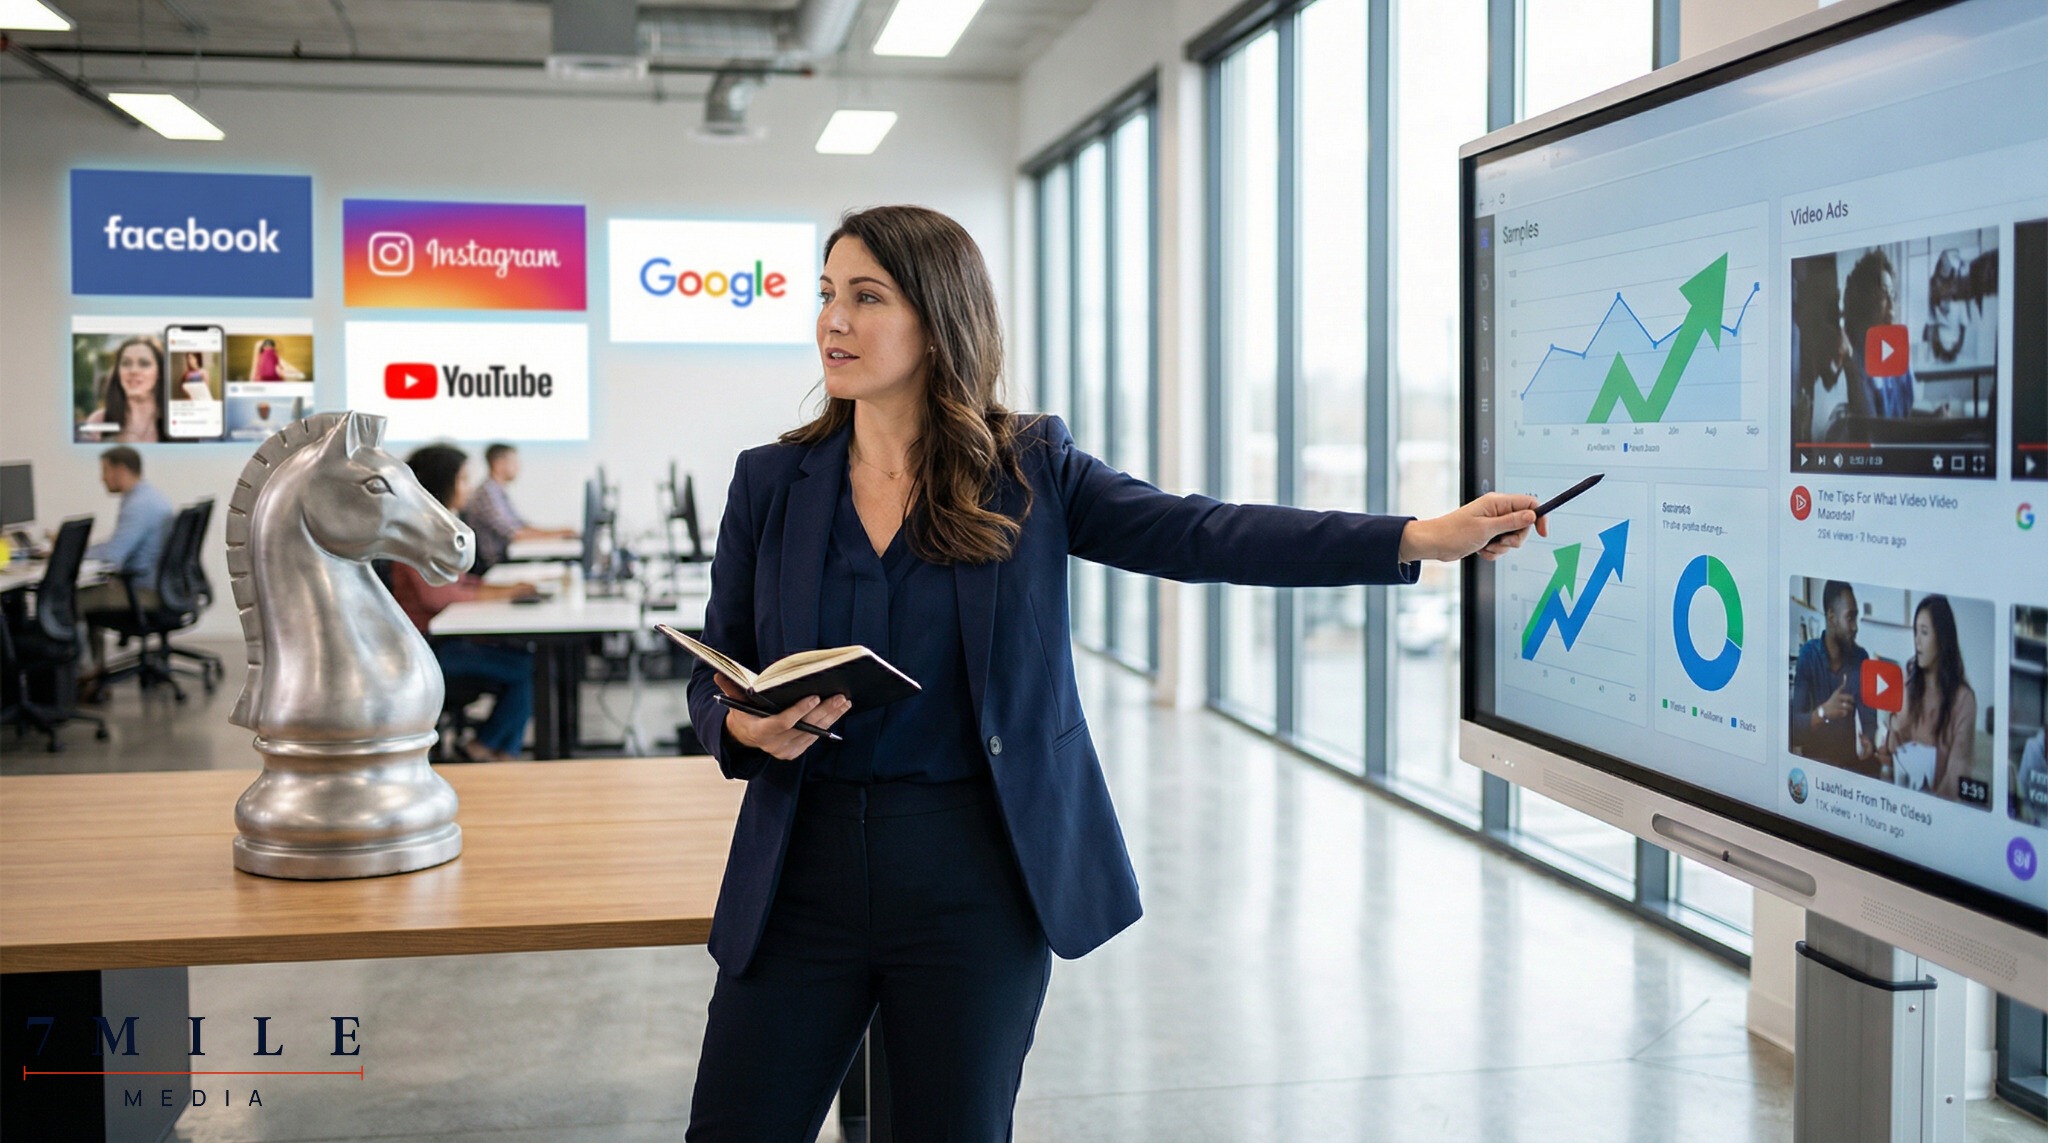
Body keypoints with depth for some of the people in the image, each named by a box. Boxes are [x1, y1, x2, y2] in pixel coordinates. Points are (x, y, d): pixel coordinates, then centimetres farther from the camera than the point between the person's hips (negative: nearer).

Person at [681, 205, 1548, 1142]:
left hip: (976, 878, -1)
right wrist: (744, 728, -18)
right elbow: (713, 674, 6)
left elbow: (1202, 536, -8)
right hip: (806, 863, 2)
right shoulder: (770, 482, 3)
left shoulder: (1029, 473, -1)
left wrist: (1423, 537, -17)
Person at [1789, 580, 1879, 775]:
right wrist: (1823, 712, -33)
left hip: (1851, 761, 3)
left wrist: (1868, 743, -24)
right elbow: (1795, 728, -15)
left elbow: (1869, 721, -2)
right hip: (1814, 762, -3)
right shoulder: (1808, 654, -10)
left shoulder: (1861, 658, -2)